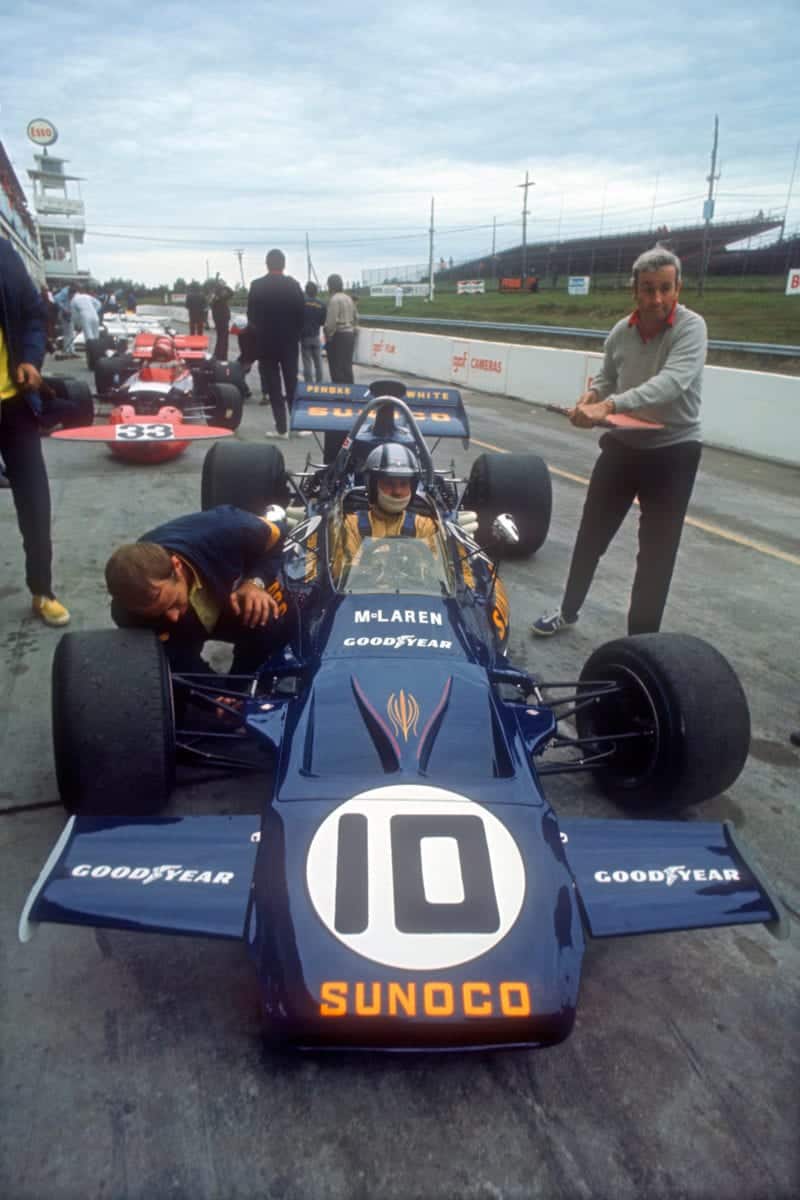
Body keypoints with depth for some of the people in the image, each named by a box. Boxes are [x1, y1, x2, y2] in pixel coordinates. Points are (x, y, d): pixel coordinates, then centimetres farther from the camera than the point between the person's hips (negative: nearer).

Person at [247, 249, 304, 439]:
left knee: (273, 387, 2)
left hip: (266, 342, -2)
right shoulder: (294, 285, -3)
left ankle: (281, 428, -1)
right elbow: (301, 313, -1)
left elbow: (251, 316, -1)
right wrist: (296, 335, 10)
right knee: (292, 384, 10)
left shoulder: (256, 286, -6)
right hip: (290, 341, 2)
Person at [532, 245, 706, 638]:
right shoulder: (621, 331, -2)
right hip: (621, 447, 5)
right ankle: (569, 610, 33)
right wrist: (591, 395, -8)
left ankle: (641, 640, 16)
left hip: (673, 453, -5)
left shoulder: (691, 327, -17)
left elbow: (672, 382, -35)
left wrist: (609, 405, -46)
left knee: (656, 552, 3)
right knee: (591, 535, 13)